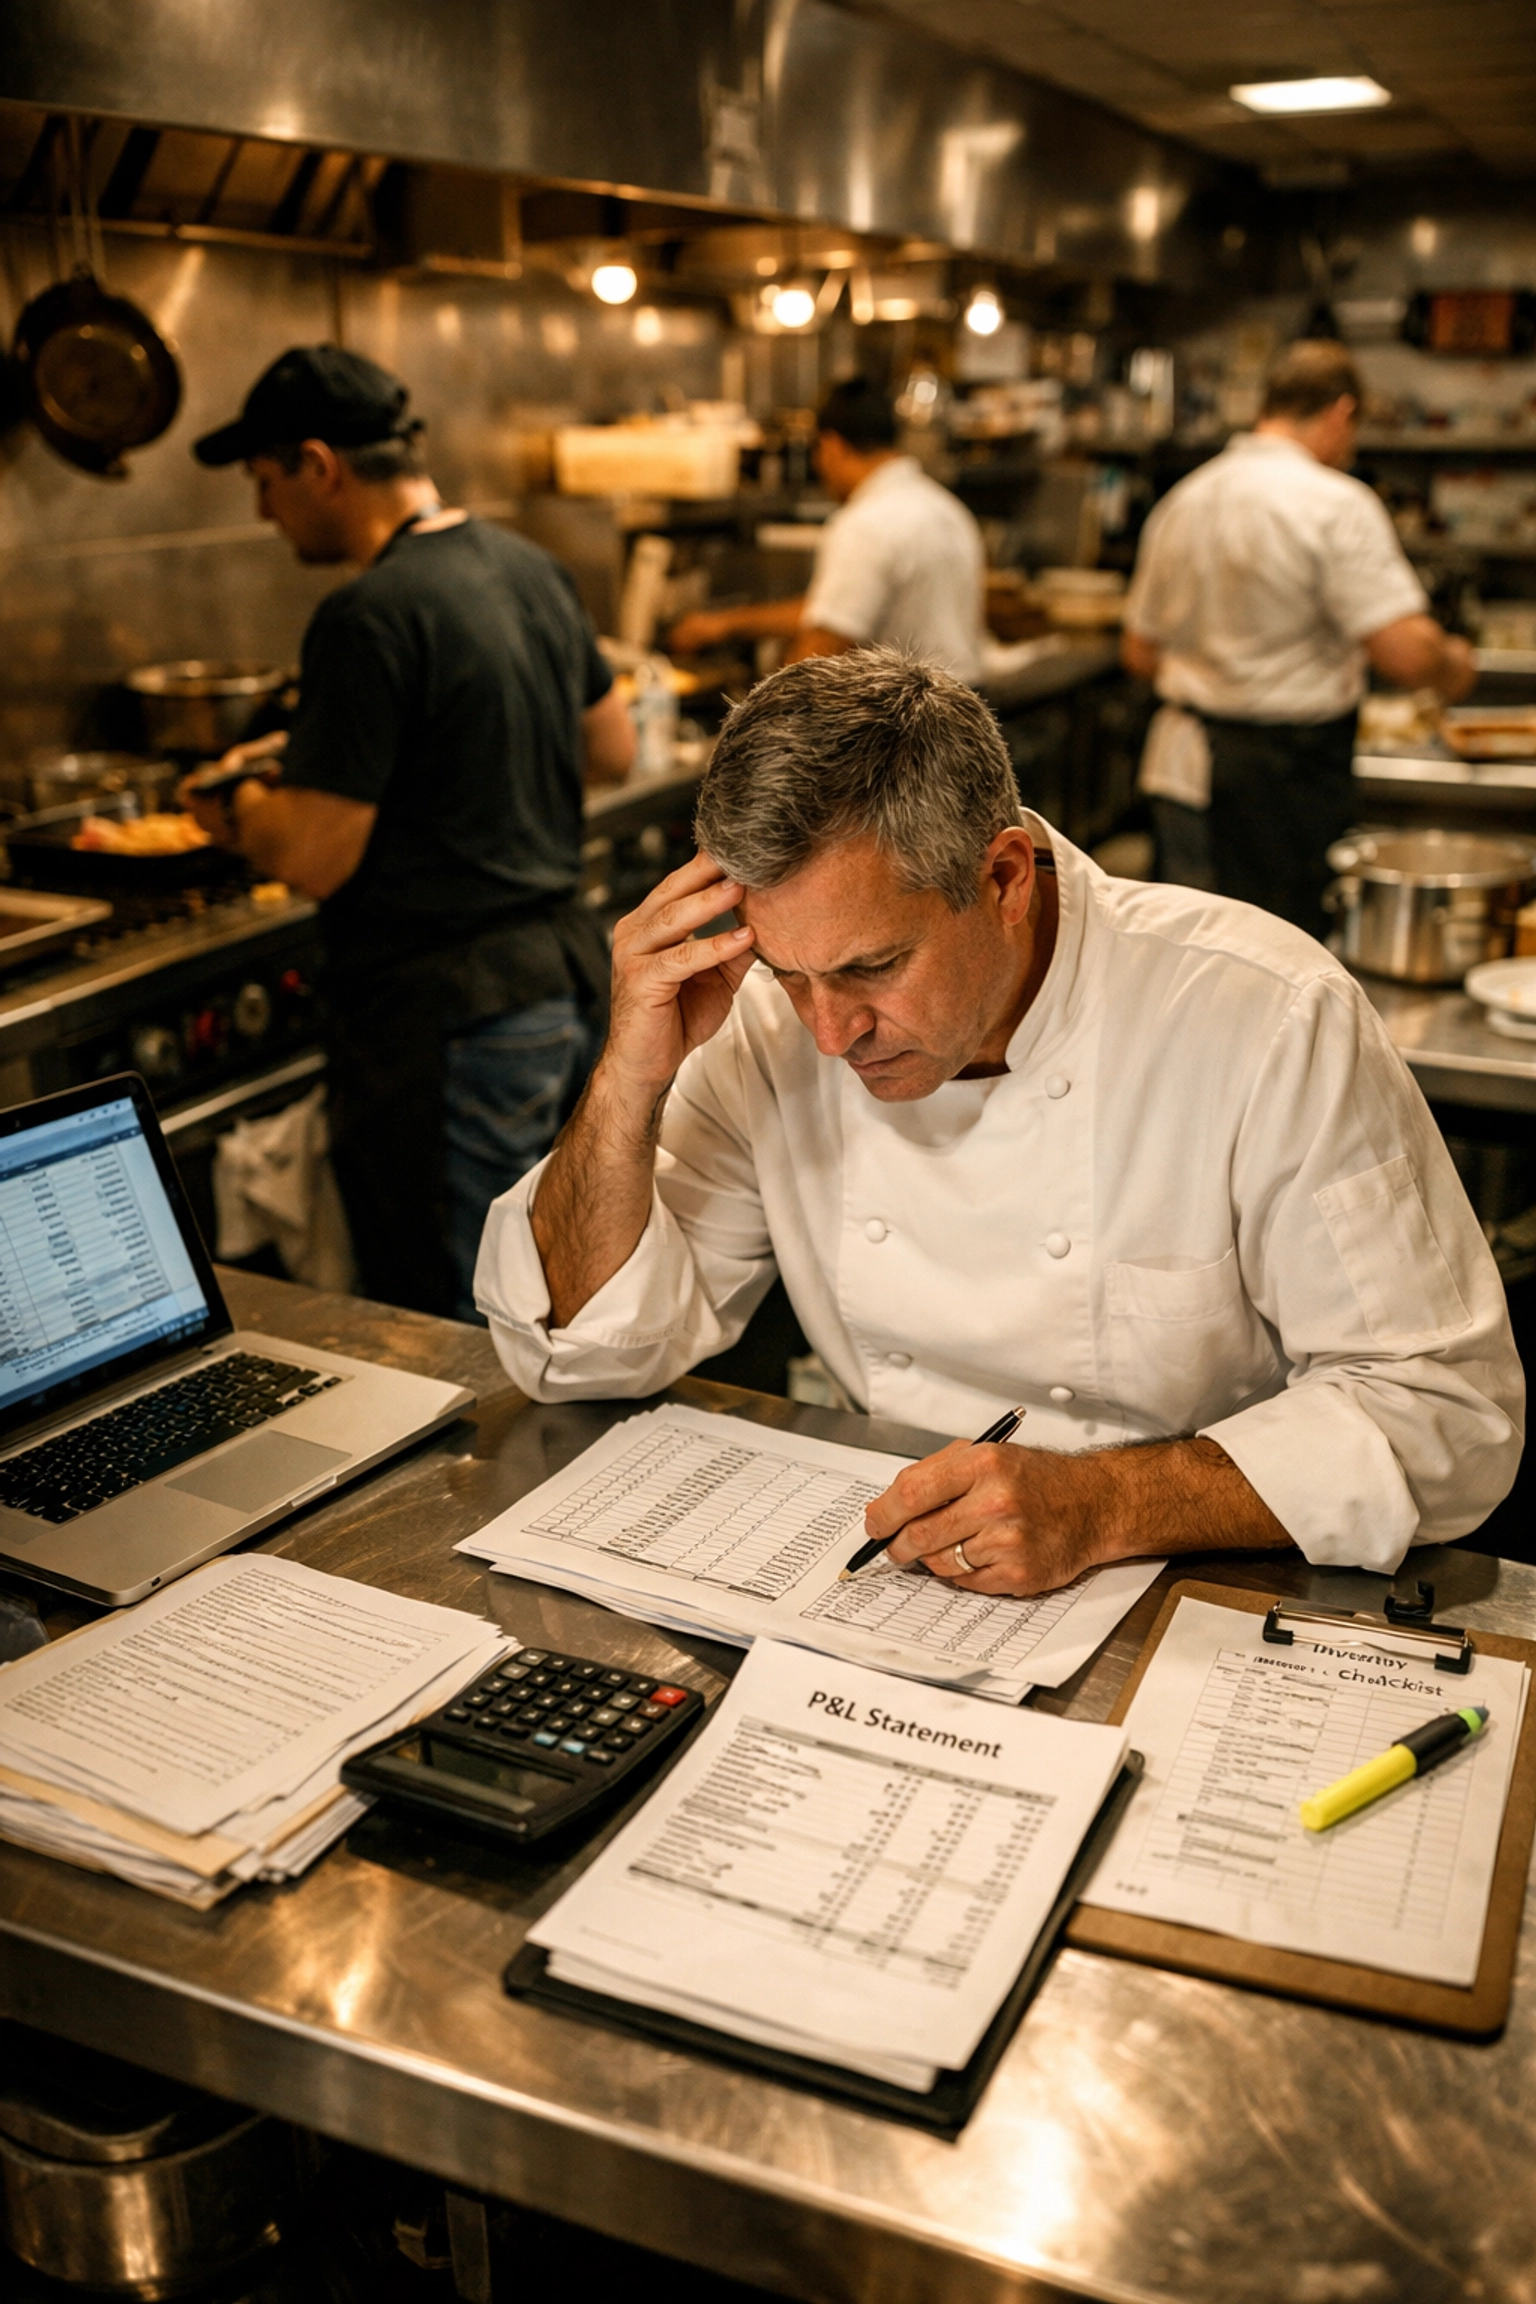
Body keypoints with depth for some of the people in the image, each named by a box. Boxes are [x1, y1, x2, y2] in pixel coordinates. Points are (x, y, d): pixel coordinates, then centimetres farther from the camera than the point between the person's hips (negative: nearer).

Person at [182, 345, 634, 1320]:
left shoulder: (372, 617, -19)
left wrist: (235, 809, 3)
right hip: (569, 974, 9)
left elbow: (315, 859, -19)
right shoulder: (534, 571, 8)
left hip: (450, 1016, -9)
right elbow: (613, 750, 20)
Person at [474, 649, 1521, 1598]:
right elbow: (586, 1352, -3)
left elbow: (1446, 1409, -15)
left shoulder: (1272, 1021, -18)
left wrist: (1106, 1505, -28)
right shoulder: (769, 1022, -6)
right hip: (882, 1590, 3)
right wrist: (631, 1075, -19)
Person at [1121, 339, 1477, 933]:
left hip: (1186, 762, 7)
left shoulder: (1181, 501, 10)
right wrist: (1454, 667, 2)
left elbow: (1140, 653, 17)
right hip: (1290, 768, -7)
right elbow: (1406, 653, -20)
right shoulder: (1336, 504, -12)